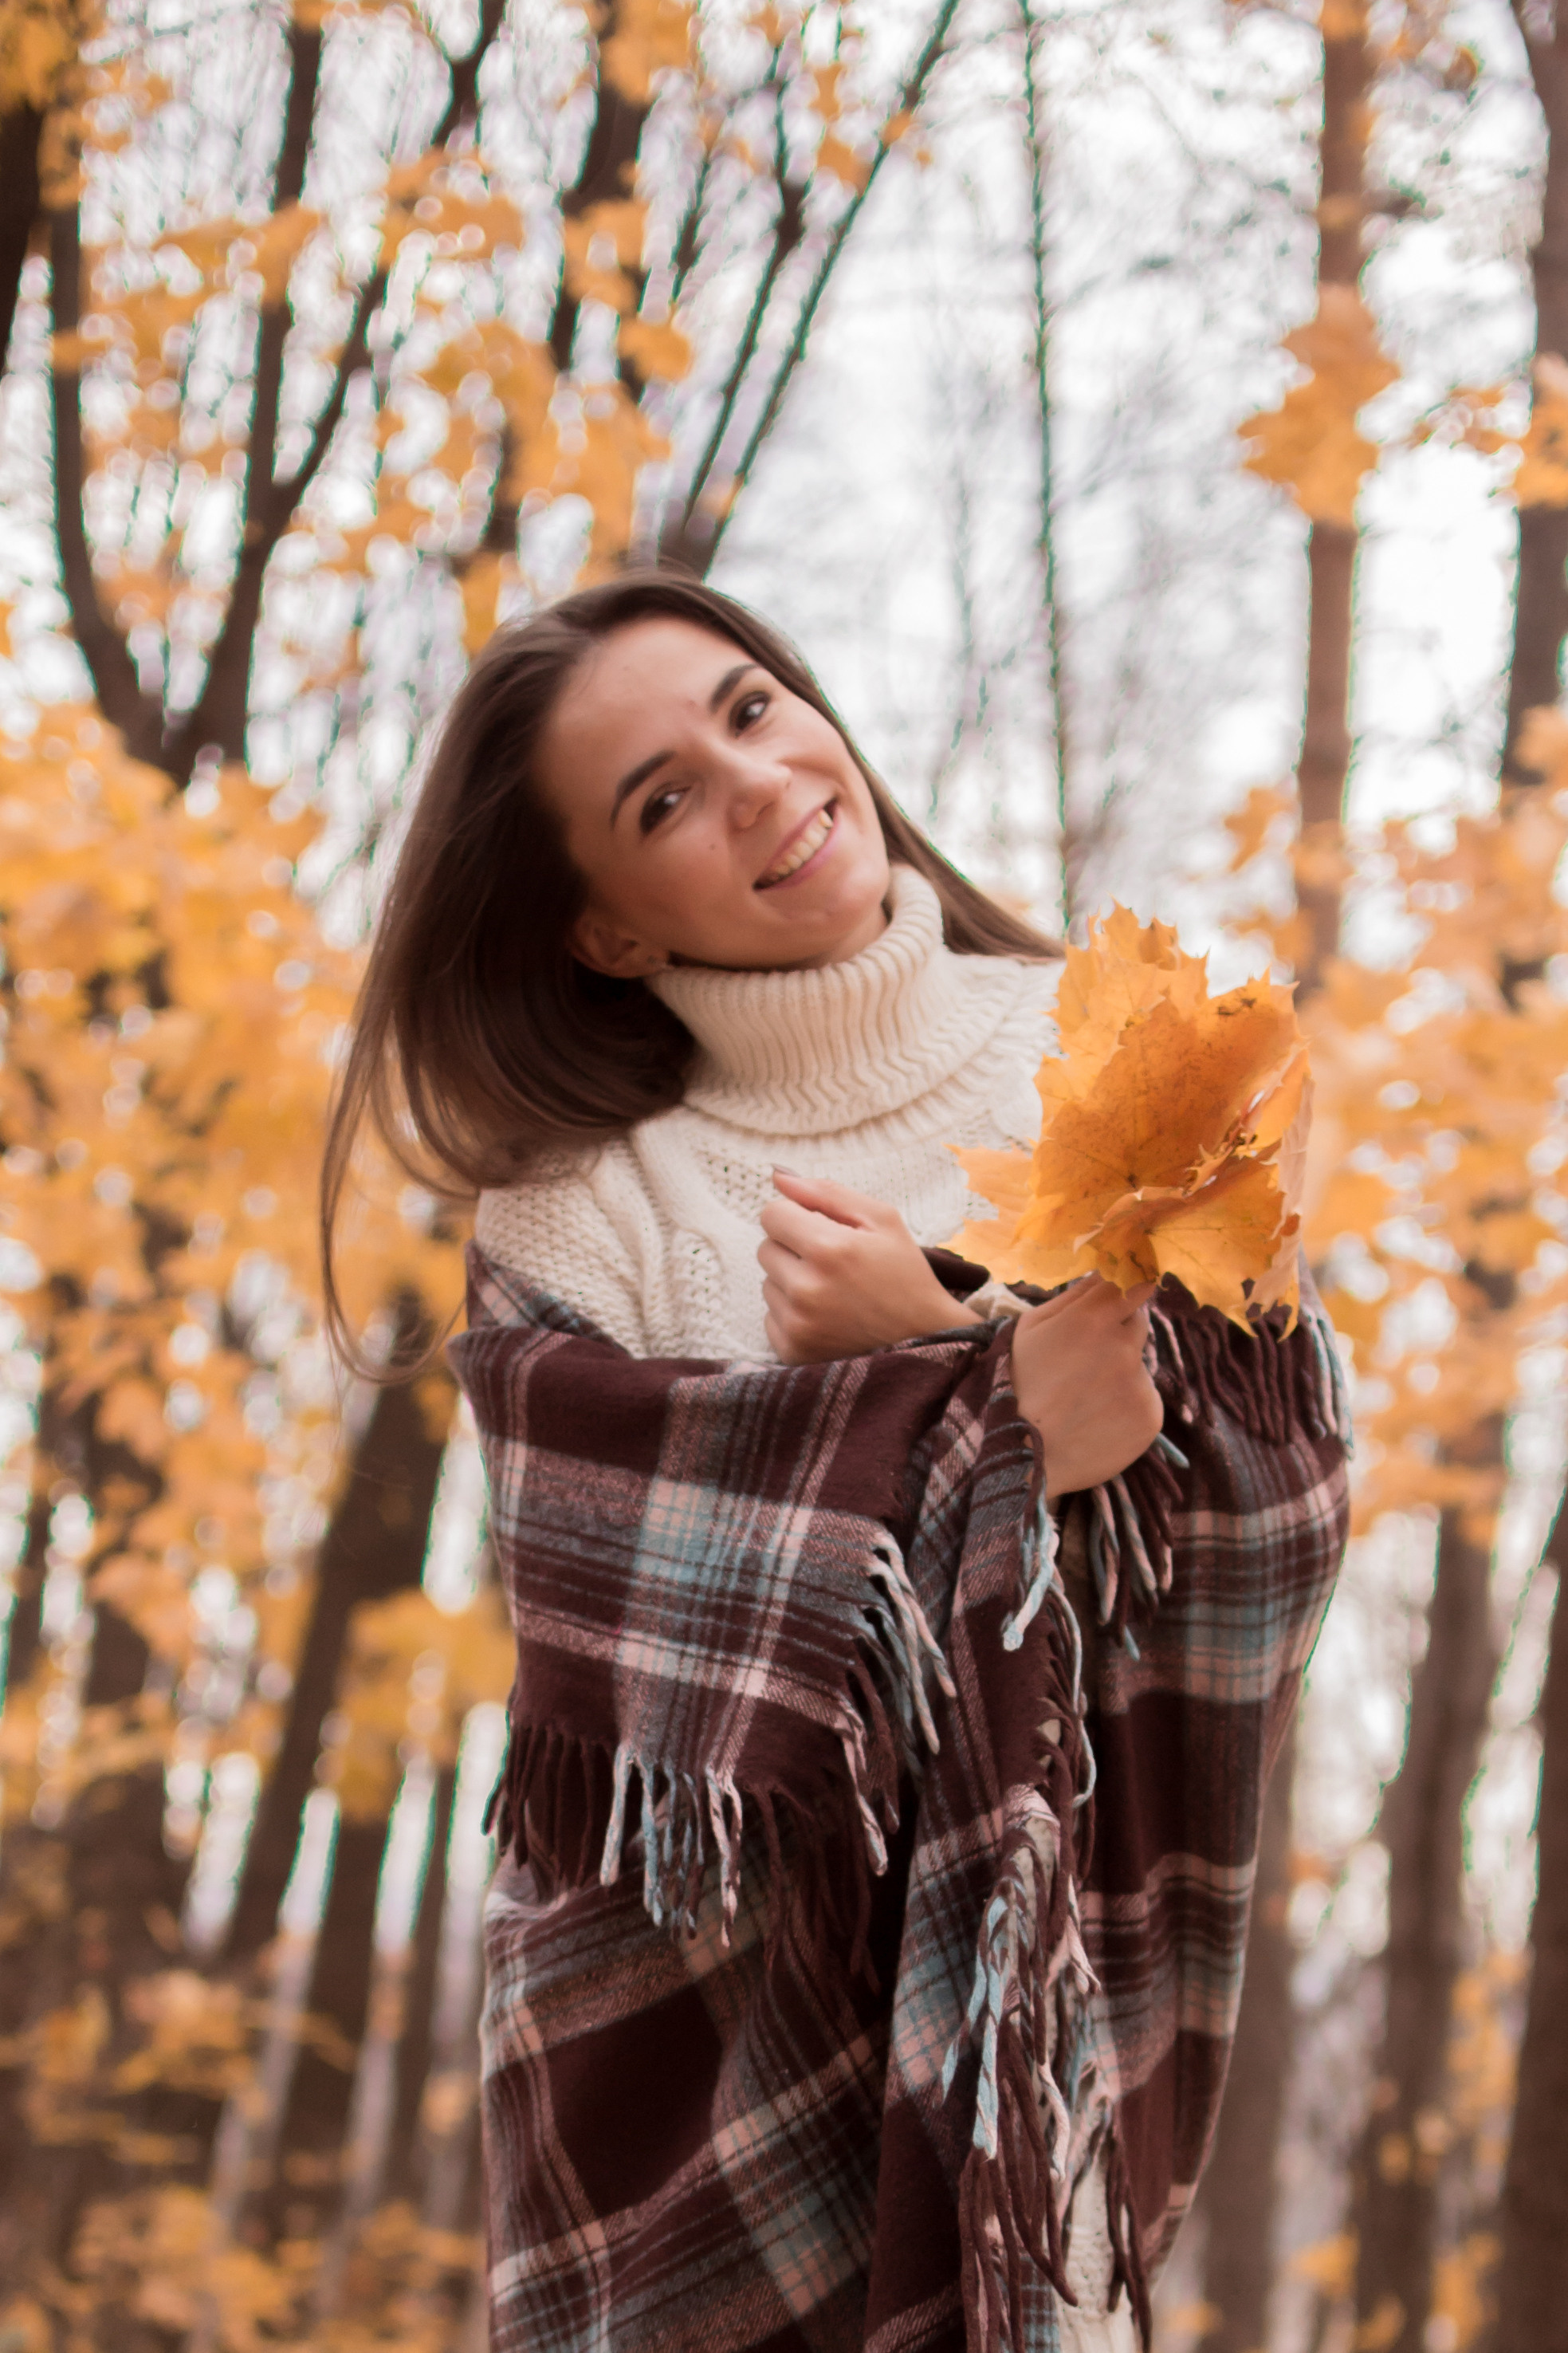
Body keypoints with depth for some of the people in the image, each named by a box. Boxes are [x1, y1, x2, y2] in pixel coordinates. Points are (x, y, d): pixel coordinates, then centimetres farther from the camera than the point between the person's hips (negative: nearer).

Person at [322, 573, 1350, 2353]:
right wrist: (974, 1413, -22)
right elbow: (639, 1644, -14)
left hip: (1059, 1951, 1)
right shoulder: (577, 1212, -5)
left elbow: (1285, 1484, -6)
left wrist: (938, 1339, -18)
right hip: (705, 1997, -1)